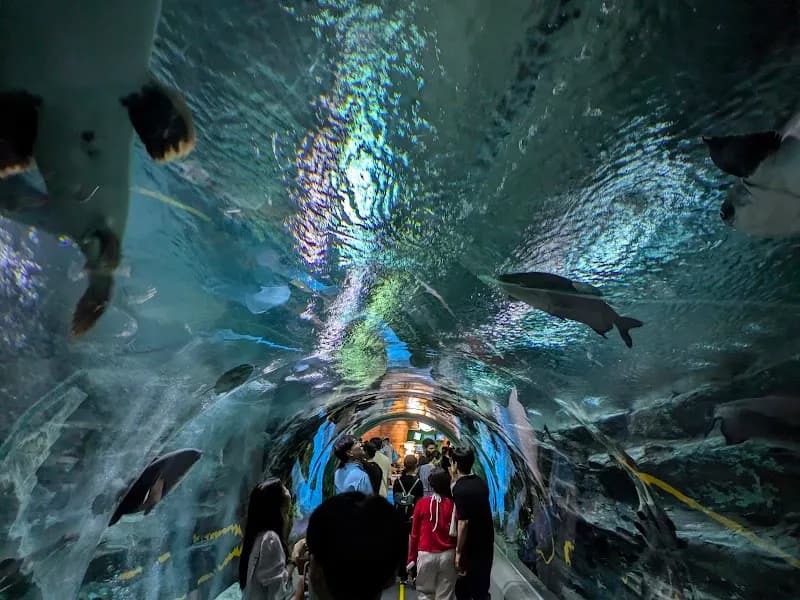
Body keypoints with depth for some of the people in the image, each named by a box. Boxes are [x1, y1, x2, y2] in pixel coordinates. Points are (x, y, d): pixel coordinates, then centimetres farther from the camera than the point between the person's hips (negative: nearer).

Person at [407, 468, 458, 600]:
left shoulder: (421, 504, -8)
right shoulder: (454, 504, -8)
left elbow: (414, 533, -1)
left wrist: (412, 557, 10)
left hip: (426, 554, 0)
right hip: (448, 555, 0)